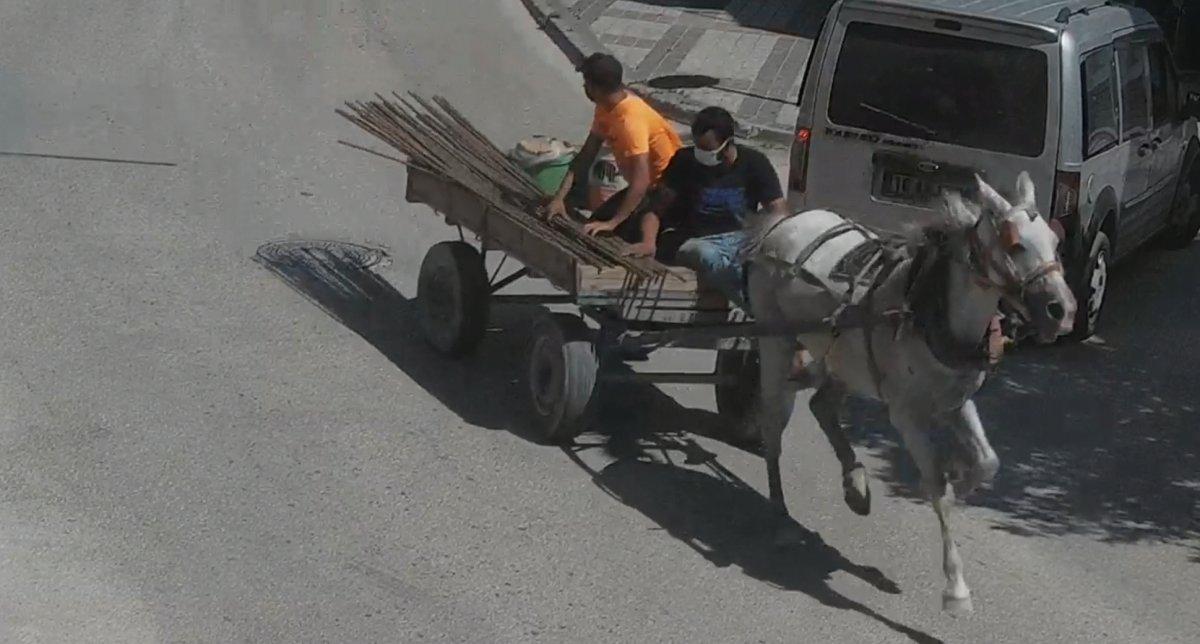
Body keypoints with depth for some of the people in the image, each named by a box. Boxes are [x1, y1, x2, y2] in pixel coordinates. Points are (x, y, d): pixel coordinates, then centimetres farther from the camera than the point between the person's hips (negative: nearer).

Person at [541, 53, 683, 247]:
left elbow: (640, 182, -35)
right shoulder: (607, 106, -3)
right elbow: (586, 155, 0)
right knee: (598, 223, 9)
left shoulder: (631, 120, -31)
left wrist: (612, 223, -36)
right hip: (649, 184, 9)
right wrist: (559, 197, -9)